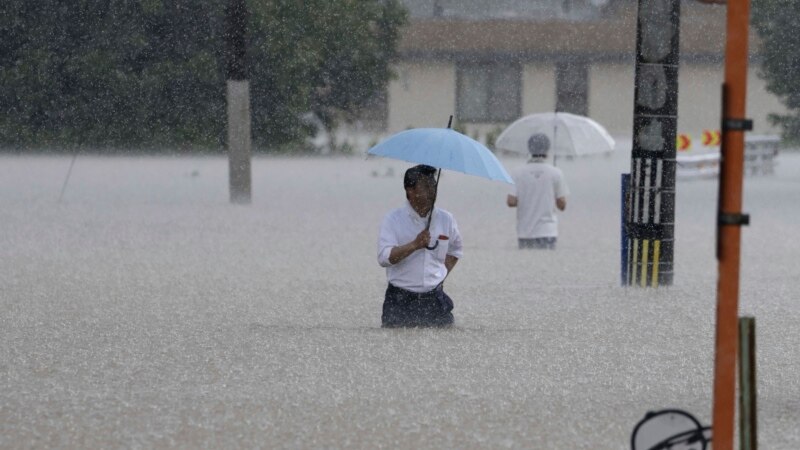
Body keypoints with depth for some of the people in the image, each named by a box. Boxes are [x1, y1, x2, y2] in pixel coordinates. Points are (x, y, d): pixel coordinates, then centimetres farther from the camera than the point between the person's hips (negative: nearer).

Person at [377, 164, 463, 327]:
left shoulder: (445, 220, 8)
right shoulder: (393, 219, -3)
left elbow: (454, 250, 27)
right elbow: (384, 257, -15)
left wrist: (442, 275, 12)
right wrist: (415, 245, -25)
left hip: (435, 301, 3)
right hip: (401, 301, -3)